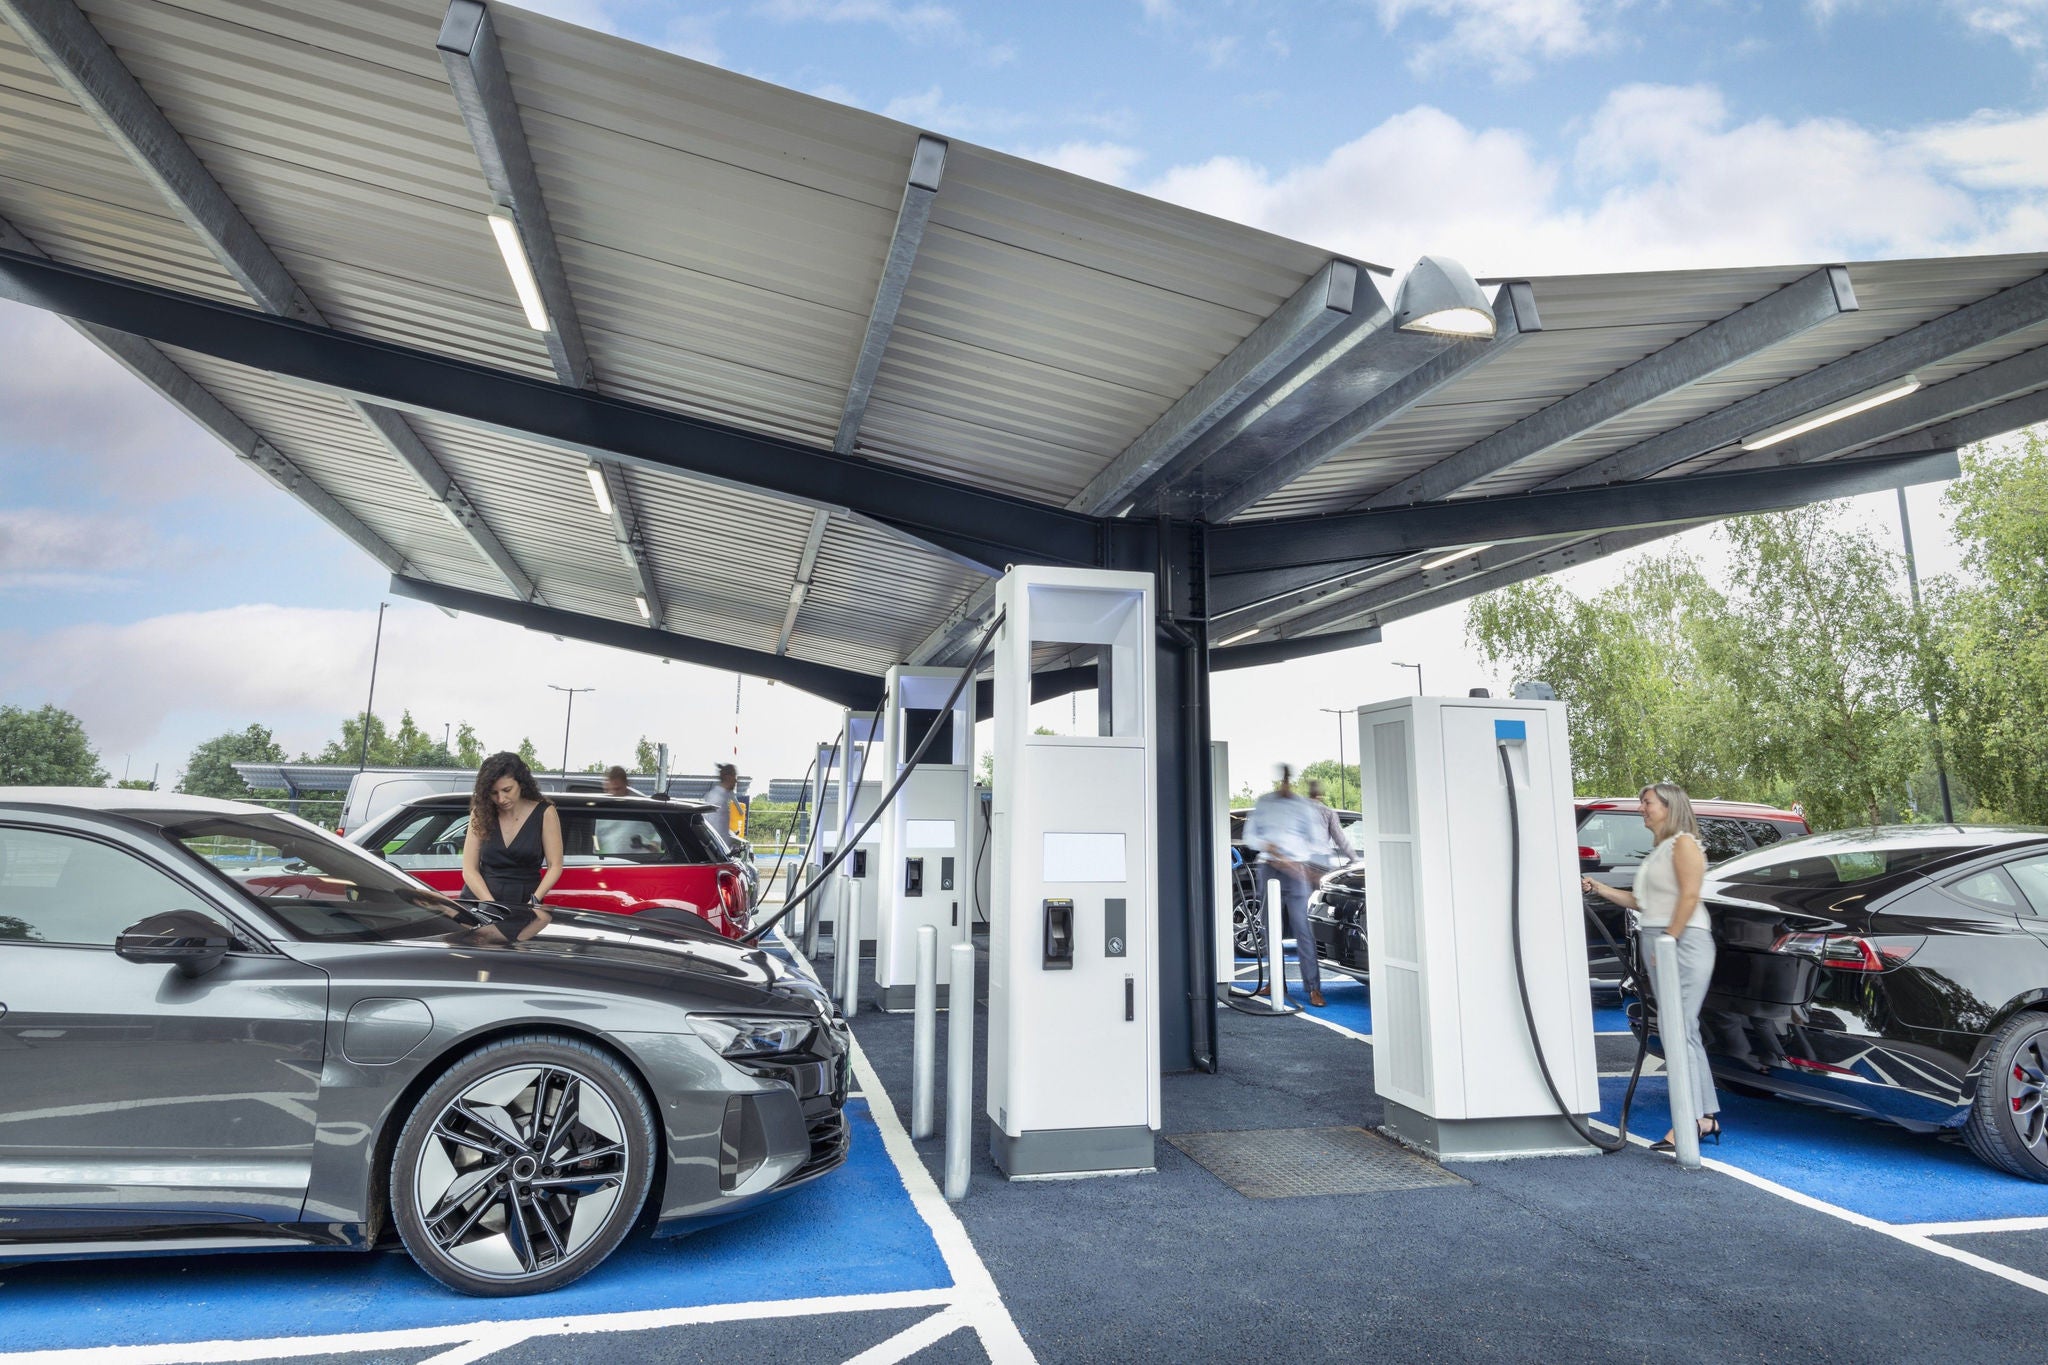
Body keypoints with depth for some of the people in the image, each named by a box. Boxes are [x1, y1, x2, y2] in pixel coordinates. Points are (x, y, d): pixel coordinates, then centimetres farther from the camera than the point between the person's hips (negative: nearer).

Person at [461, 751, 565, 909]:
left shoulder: (544, 813, 1)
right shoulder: (480, 813, 5)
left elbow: (555, 866, 0)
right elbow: (469, 870, 1)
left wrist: (534, 901, -15)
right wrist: (493, 907, -13)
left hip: (523, 904, -2)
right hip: (477, 901, 2)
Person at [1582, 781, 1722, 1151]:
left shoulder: (1683, 843, -6)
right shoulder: (1658, 850, 22)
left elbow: (1689, 896, -15)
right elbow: (1641, 901, 20)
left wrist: (1668, 941, -20)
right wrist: (1598, 888, 16)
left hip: (1683, 942, -10)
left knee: (1678, 1031, -11)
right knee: (1684, 1032, 11)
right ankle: (1707, 1115, 17)